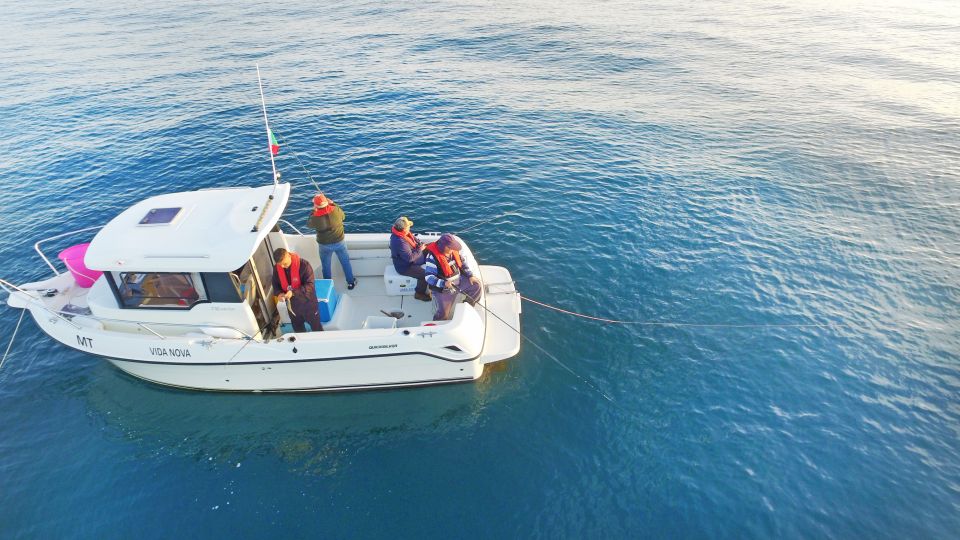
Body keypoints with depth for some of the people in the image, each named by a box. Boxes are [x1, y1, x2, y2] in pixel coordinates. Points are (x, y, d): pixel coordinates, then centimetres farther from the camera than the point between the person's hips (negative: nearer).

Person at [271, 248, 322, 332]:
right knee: (297, 328, 25)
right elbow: (275, 284, 5)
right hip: (291, 304, 5)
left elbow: (310, 285, -25)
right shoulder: (276, 268, -10)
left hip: (307, 302, -5)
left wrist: (293, 293, -36)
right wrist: (279, 293, -17)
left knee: (316, 327, 14)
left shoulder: (303, 265, -25)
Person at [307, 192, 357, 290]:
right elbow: (343, 216, 4)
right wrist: (333, 204, 8)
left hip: (325, 245, -1)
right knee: (345, 262, 20)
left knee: (326, 266, 19)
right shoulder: (336, 210, -20)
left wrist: (313, 211, 8)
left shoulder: (315, 217, -22)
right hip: (339, 242, 1)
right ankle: (351, 282, 31)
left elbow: (309, 224, 1)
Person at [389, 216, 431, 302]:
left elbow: (414, 239, 13)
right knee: (425, 274, -23)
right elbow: (410, 258, -33)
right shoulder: (399, 242, -37)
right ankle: (419, 293, 2)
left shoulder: (403, 233, -8)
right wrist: (420, 249, -20)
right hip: (405, 267, -10)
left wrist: (421, 244, -4)